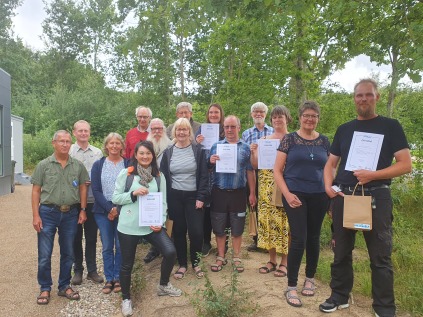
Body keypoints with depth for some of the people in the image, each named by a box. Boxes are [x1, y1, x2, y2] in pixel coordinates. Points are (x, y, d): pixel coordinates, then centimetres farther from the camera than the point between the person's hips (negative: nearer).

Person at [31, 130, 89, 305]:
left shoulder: (78, 166, 2)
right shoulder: (43, 165, -2)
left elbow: (83, 188, 8)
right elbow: (36, 191, -2)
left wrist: (83, 210, 3)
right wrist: (36, 215, -7)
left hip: (71, 214, 2)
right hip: (48, 213, -2)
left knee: (68, 253, 12)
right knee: (44, 254, 5)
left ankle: (64, 286, 28)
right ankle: (45, 288, 24)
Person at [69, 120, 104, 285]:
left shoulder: (98, 152, 7)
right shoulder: (68, 152, -1)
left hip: (93, 201, 2)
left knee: (91, 237, 10)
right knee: (76, 236, 10)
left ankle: (92, 270, 22)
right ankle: (78, 270, 25)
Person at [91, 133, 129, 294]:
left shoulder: (128, 164, 1)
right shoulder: (98, 165, 5)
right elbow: (96, 190, -1)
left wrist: (119, 209, -11)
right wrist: (110, 208, -11)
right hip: (103, 212, 1)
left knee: (120, 246, 3)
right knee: (107, 247, 7)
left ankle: (118, 278, 17)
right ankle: (109, 279, 19)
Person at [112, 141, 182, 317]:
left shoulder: (159, 176, 4)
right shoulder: (126, 173, -5)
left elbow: (163, 201, 5)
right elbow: (115, 198, -3)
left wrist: (161, 221, -8)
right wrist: (133, 193, -18)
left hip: (152, 225, 2)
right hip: (129, 226, -2)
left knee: (170, 252, -8)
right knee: (127, 264, 9)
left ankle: (163, 286, 21)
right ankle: (126, 298, 35)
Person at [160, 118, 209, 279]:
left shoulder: (198, 150, -2)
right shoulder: (168, 152, 5)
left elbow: (204, 175, -4)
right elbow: (163, 176, 6)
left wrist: (201, 197, -10)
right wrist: (164, 199, 1)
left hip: (193, 196, -2)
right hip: (174, 197, 2)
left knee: (196, 231, -4)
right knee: (178, 231, 10)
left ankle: (195, 262, 21)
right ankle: (182, 264, 27)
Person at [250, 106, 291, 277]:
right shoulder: (264, 139, 10)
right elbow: (255, 165, 8)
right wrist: (253, 152, -9)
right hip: (266, 187, 4)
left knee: (284, 221, 0)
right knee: (267, 220, 7)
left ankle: (284, 262, 16)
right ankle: (272, 260, 23)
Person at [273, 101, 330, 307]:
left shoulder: (324, 142, 8)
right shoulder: (289, 139, -2)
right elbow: (277, 171, -4)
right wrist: (287, 194, -13)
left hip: (318, 196, 4)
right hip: (295, 195, -3)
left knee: (313, 238, 13)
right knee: (299, 239, -7)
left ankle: (310, 279, 33)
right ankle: (291, 287, 8)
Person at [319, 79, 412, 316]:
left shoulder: (390, 126, 1)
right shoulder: (344, 129, 12)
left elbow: (406, 165, -6)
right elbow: (331, 163, 14)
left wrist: (373, 175, -19)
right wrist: (328, 185, -4)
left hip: (376, 197, -3)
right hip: (343, 197, 4)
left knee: (380, 256, 4)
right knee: (341, 252, 13)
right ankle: (340, 296, 29)